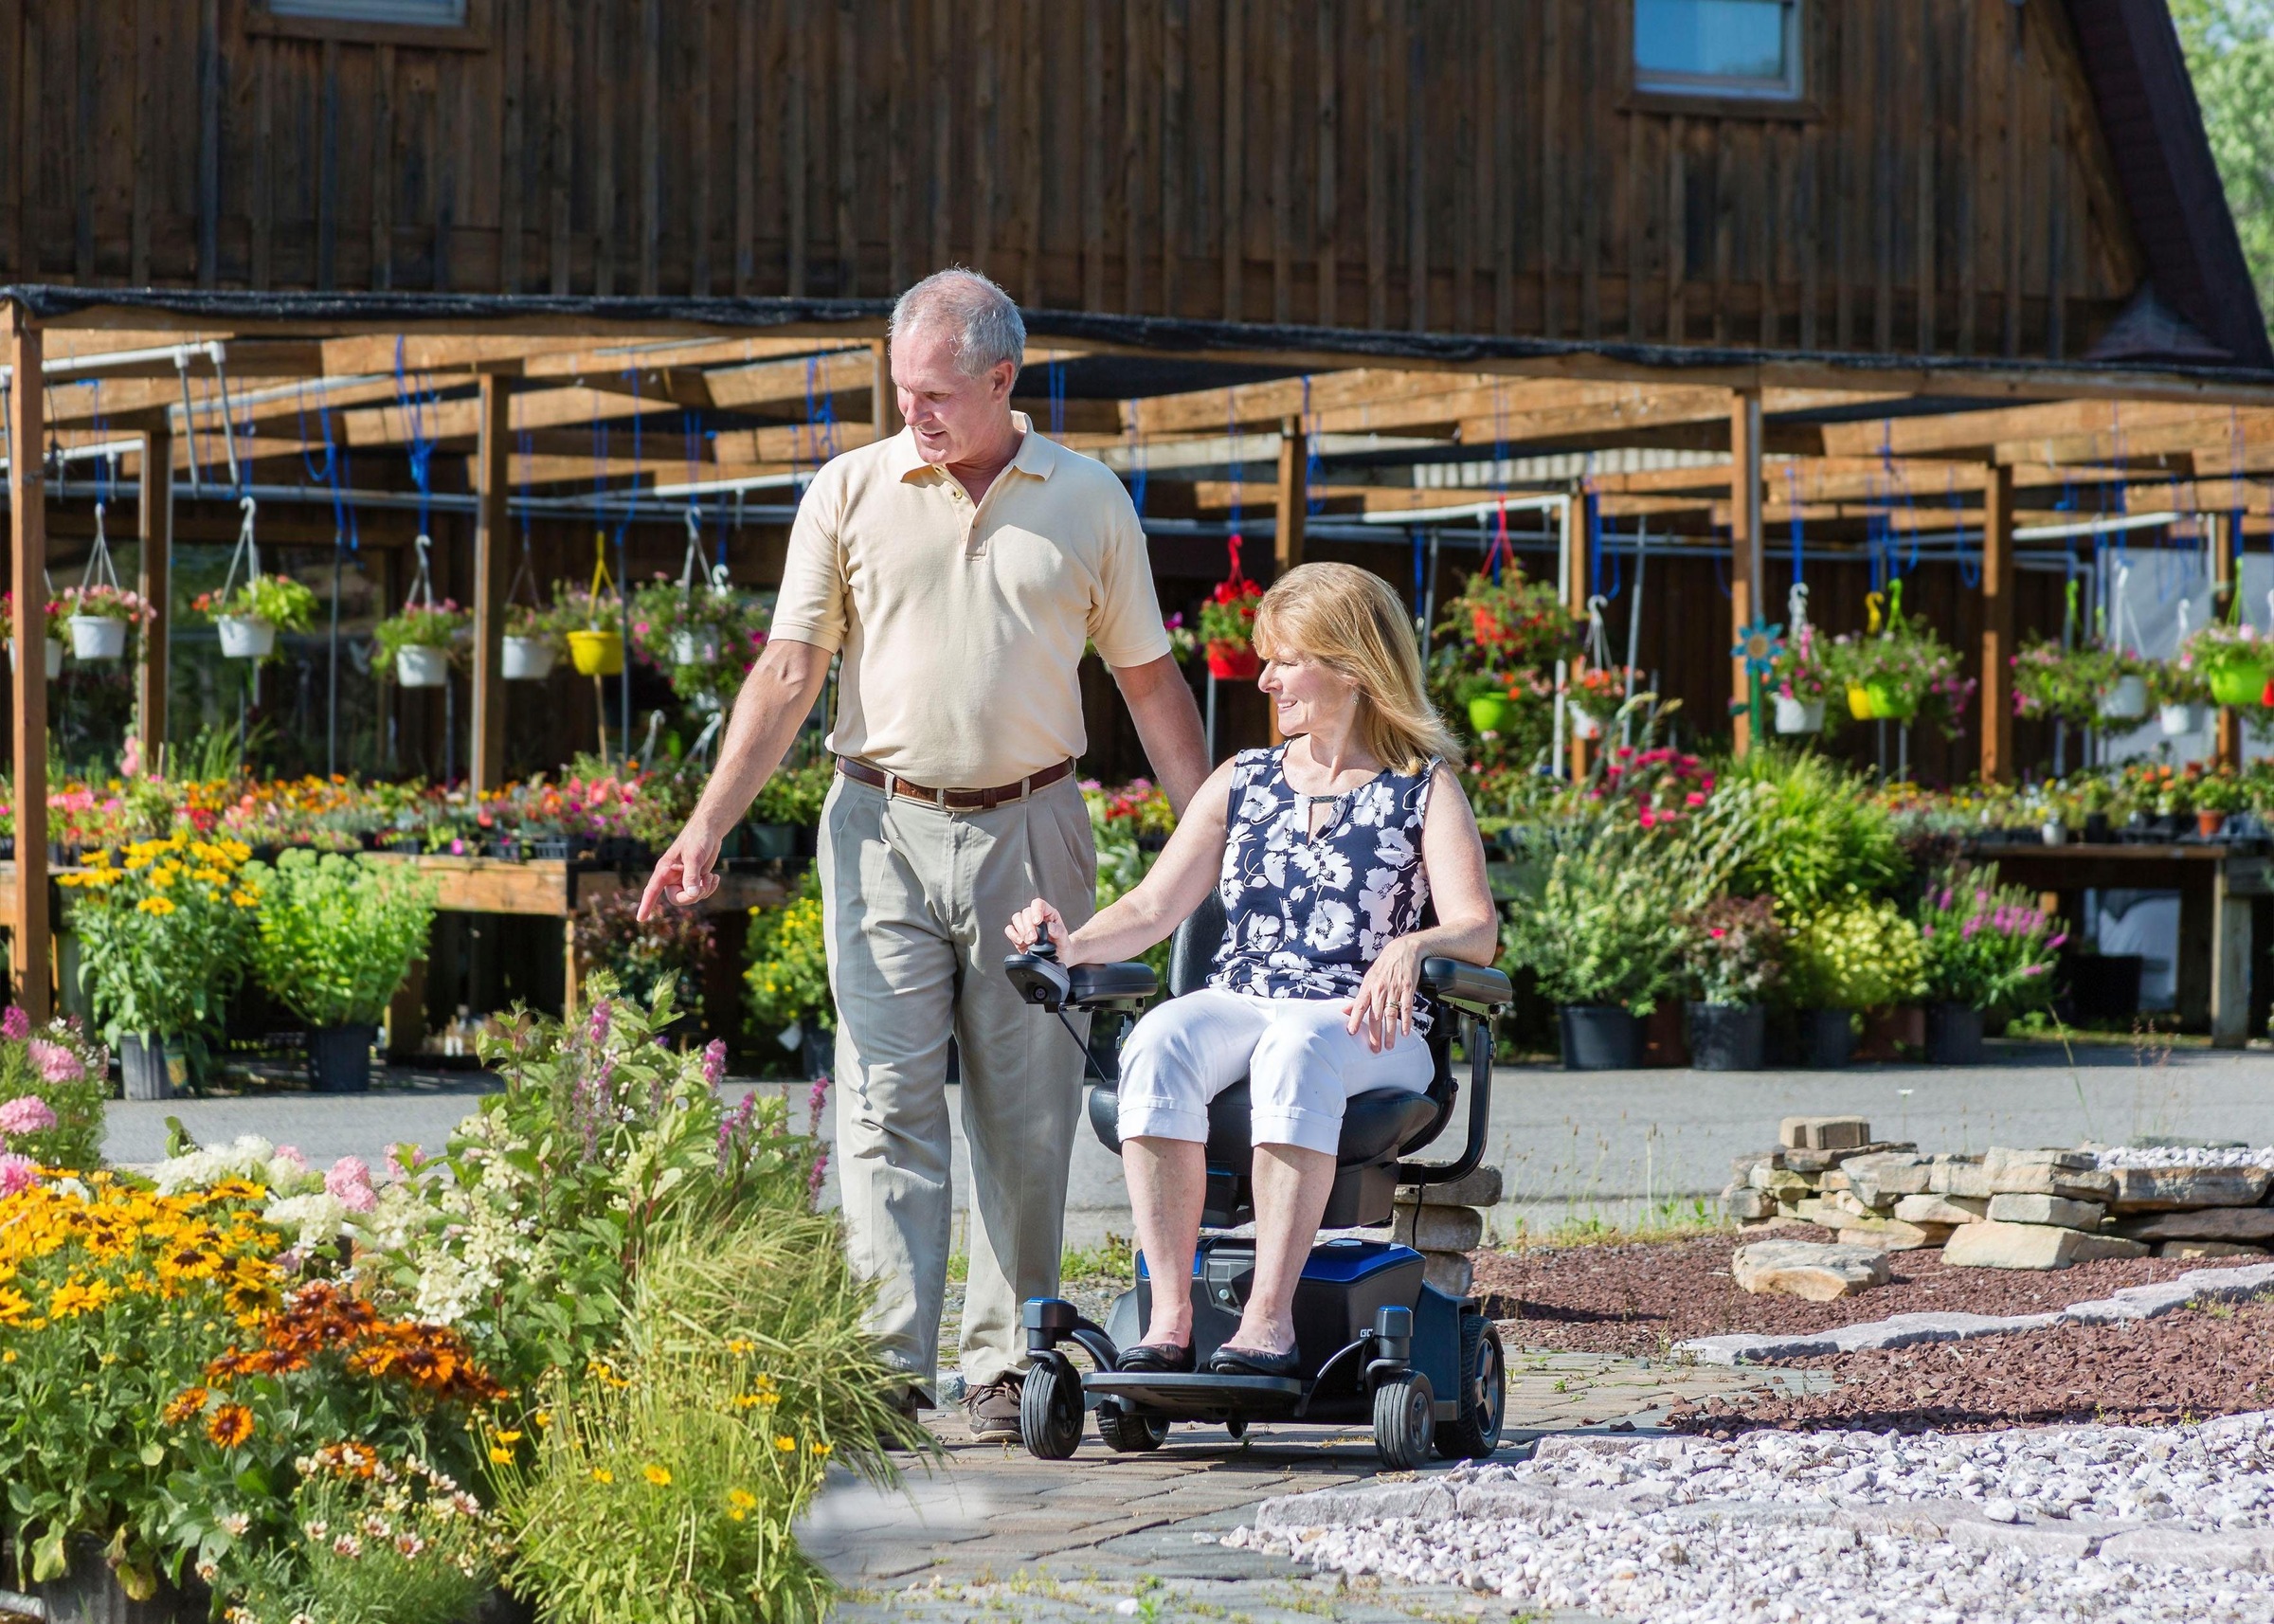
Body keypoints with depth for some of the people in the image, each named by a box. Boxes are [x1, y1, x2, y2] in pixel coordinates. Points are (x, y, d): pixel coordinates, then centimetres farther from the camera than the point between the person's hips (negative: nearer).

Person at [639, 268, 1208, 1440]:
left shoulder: (1089, 502, 6)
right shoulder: (850, 493, 4)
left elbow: (1150, 681, 11)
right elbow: (789, 672, 3)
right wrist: (708, 825, -5)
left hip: (1030, 831, 1)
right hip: (885, 827, -1)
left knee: (1026, 1112, 3)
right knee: (887, 1102, -7)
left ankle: (1005, 1367, 10)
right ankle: (887, 1368, -10)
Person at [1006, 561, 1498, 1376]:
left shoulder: (1424, 791, 7)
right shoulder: (1242, 783, 19)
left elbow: (1477, 930, -7)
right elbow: (1153, 909, 12)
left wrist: (1411, 949, -30)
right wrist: (1074, 943, -9)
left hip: (1365, 1032, -3)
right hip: (1238, 1007, 3)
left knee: (1295, 1049, -39)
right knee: (1159, 1042, -32)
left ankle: (1270, 1312, -42)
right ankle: (1171, 1309, -35)